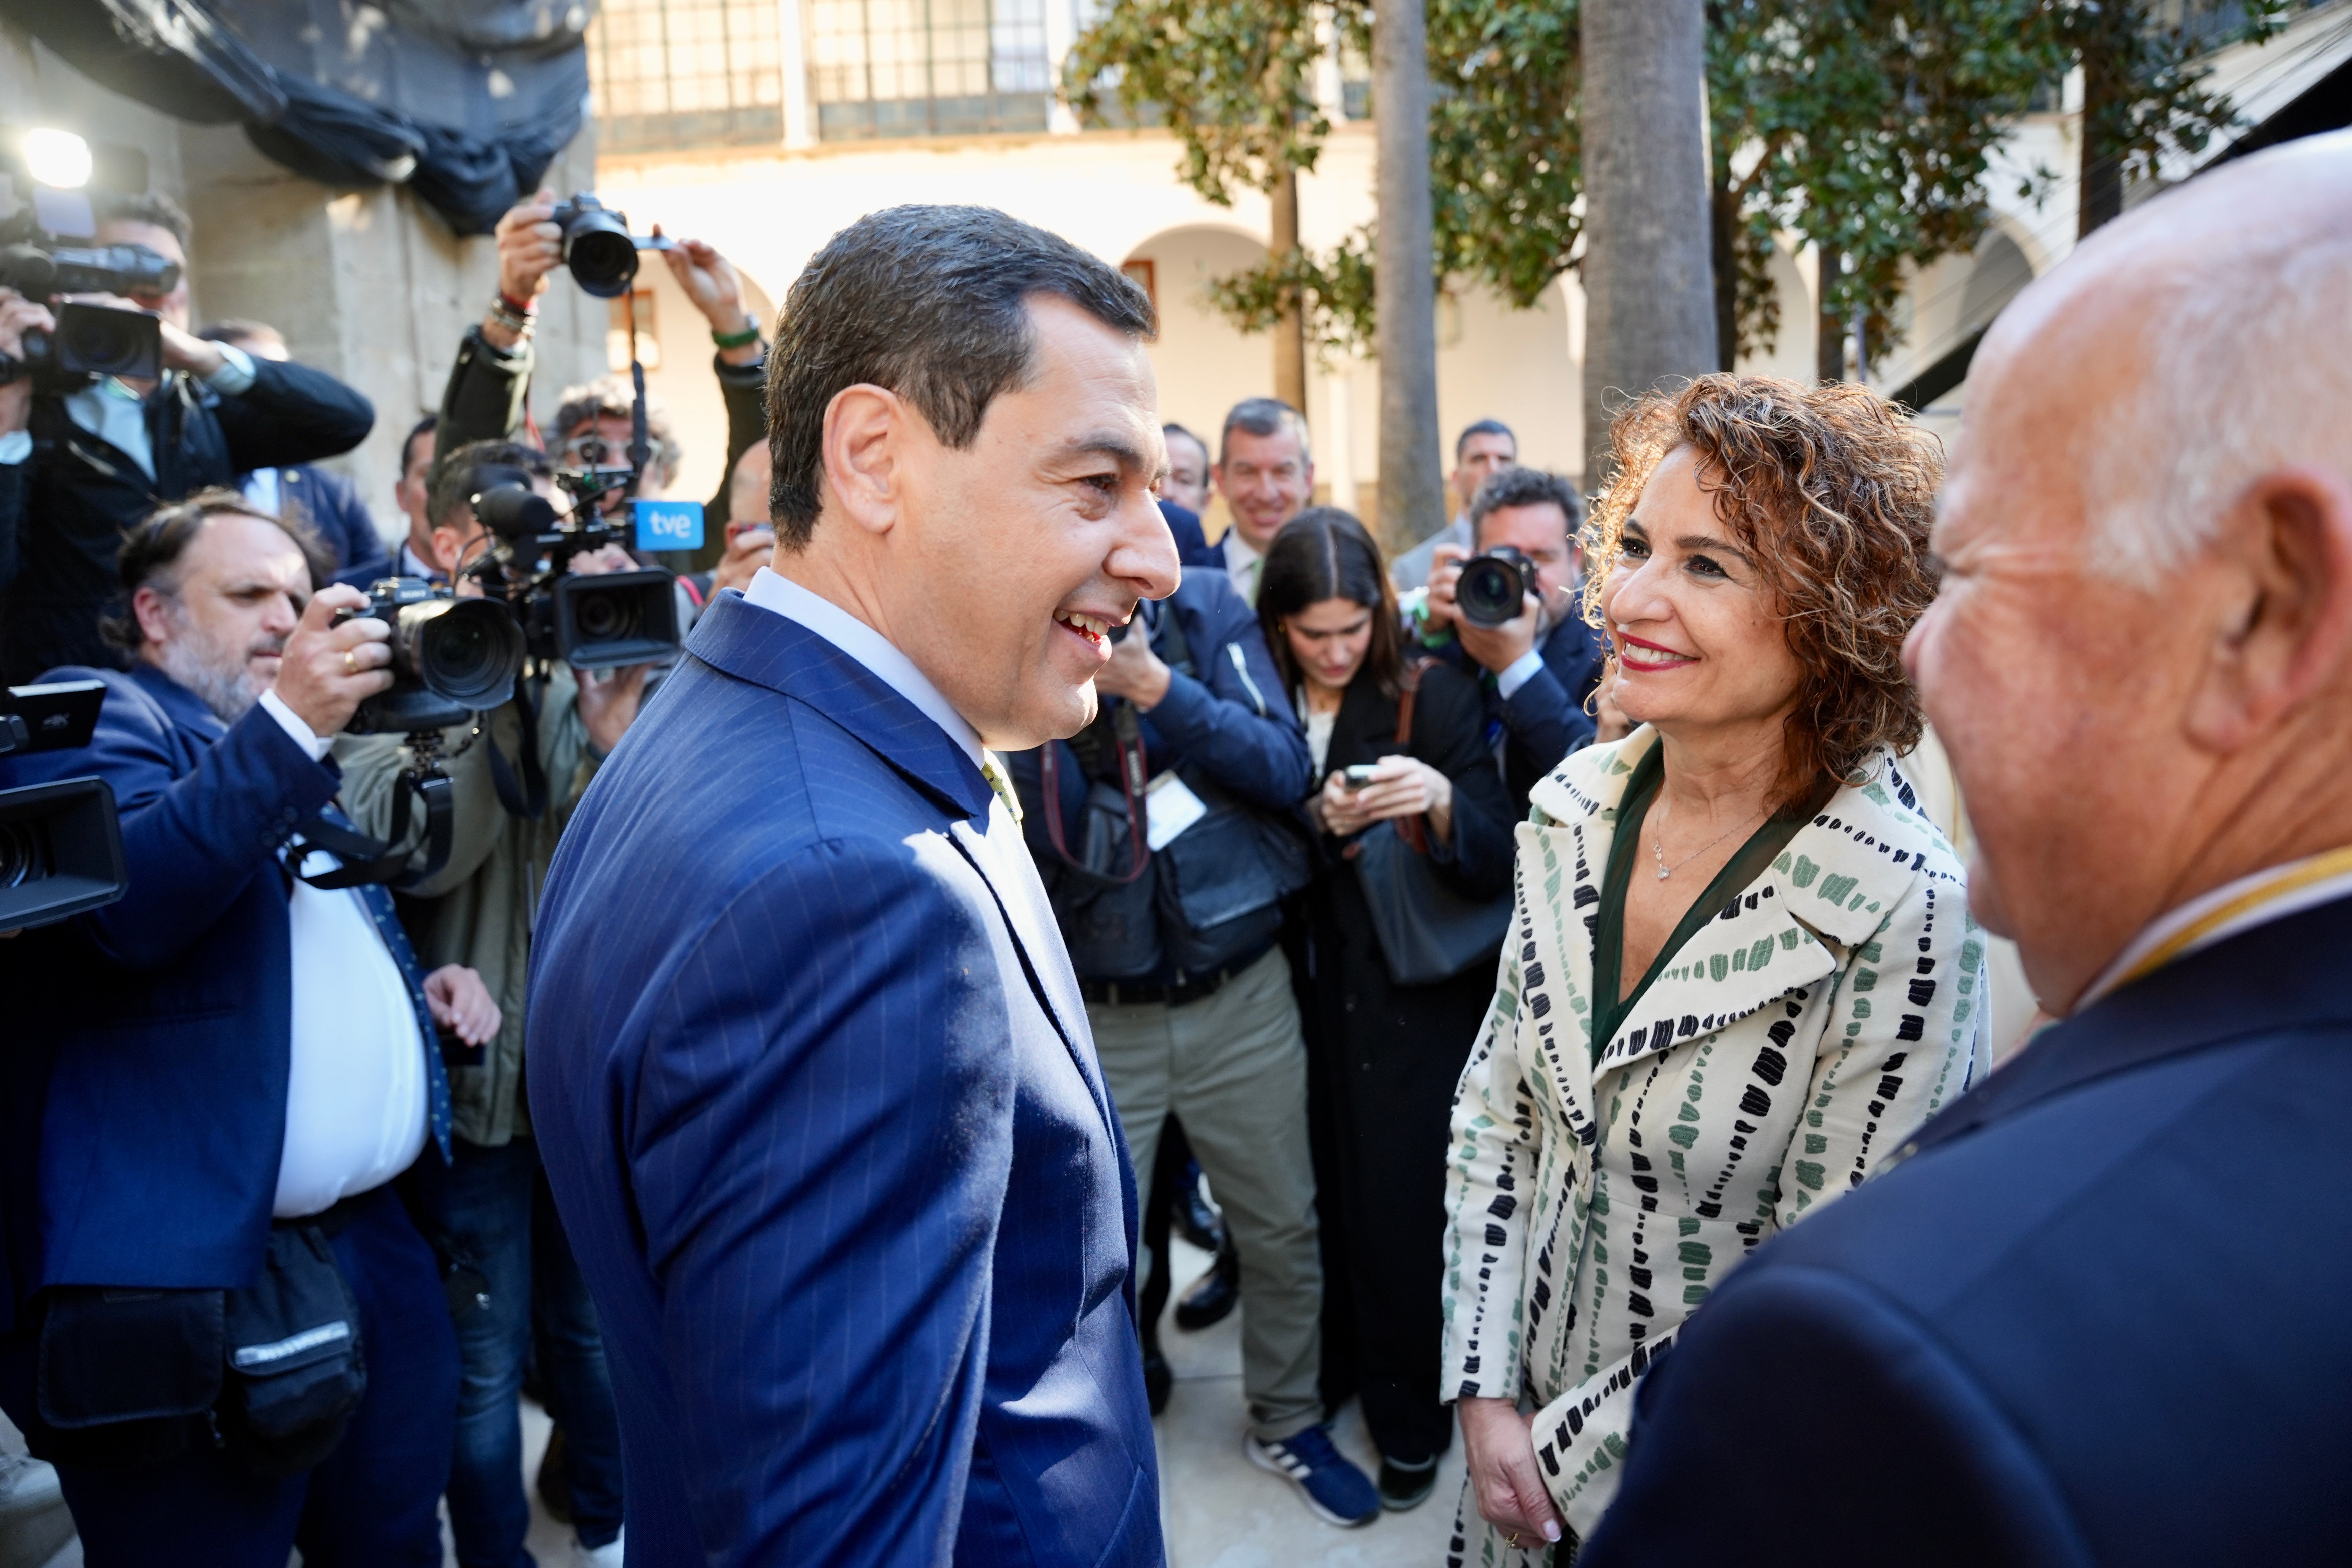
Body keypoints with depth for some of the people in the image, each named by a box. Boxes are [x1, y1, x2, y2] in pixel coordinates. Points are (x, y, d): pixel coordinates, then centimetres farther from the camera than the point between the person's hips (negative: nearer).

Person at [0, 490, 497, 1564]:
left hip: (375, 1241, 8)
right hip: (199, 1276, -7)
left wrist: (420, 987, 10)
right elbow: (125, 902, -24)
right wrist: (288, 723, -27)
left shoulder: (286, 749, 20)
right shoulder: (94, 718, -3)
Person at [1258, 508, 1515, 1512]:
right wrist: (1316, 823, -16)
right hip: (1301, 995, 2)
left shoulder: (1437, 696, -7)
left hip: (1412, 1002, -2)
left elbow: (1495, 864, -9)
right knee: (1323, 1187, 10)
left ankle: (1409, 1413, 27)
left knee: (1401, 1203, 3)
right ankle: (1332, 1369, 36)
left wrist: (1441, 801, -29)